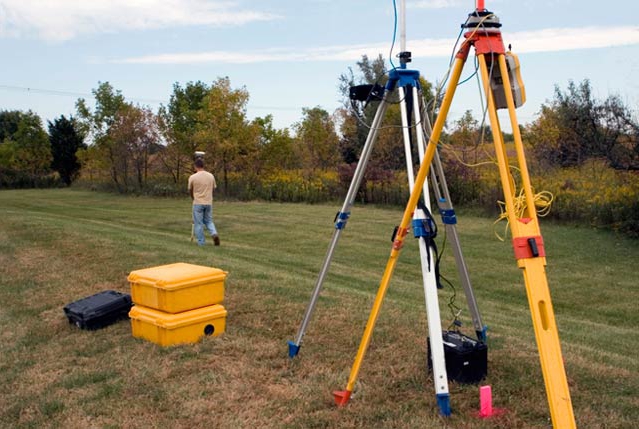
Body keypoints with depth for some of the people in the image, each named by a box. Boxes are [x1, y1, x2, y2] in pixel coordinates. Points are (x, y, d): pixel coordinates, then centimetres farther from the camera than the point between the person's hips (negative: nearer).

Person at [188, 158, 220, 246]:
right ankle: (214, 234, -6)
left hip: (198, 203, -4)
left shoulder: (192, 177, -8)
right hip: (209, 203, 4)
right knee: (209, 221, 18)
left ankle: (201, 242, 8)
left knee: (198, 223, 5)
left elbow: (190, 190, 5)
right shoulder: (211, 176, 3)